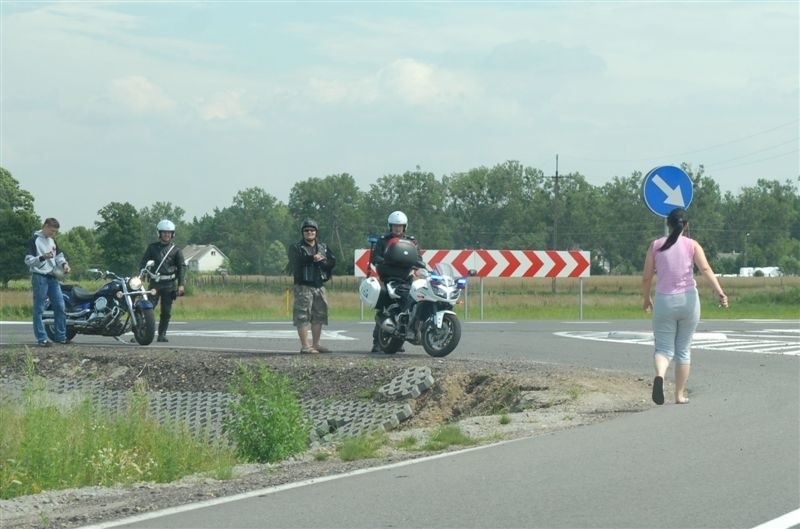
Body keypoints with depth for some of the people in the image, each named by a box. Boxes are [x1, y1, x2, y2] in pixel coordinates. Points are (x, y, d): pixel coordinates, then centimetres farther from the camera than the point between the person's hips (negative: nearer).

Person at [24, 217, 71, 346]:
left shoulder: (52, 241, 15)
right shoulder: (34, 240, -8)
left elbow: (59, 255, 20)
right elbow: (28, 260, -13)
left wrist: (64, 264, -3)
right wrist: (43, 257, -28)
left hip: (53, 278, 7)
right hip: (40, 278, -7)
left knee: (60, 307, 6)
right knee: (39, 310, -4)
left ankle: (61, 336, 13)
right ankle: (41, 338, -4)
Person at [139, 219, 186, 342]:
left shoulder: (176, 250, 8)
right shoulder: (152, 247, 10)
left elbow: (182, 267, 6)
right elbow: (143, 262, 10)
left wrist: (181, 284, -5)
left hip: (169, 283, 0)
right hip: (154, 282, 0)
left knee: (166, 311, 0)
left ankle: (162, 334, 7)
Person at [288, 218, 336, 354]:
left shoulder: (323, 247, 17)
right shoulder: (296, 247, 1)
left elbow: (332, 262, 6)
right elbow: (296, 262, -17)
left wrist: (322, 260, -13)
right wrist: (312, 258, -23)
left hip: (319, 286, 6)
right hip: (303, 286, -6)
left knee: (319, 316, 9)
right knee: (303, 316, -9)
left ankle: (316, 344, 18)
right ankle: (305, 346, -10)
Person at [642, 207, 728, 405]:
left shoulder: (656, 246, 2)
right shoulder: (692, 245, 0)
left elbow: (646, 277, 3)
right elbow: (705, 269, -15)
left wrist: (646, 299, 19)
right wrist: (719, 292, -23)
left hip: (664, 301, 0)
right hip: (688, 300, 0)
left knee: (664, 348, 3)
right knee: (684, 350, 13)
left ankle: (660, 375, -29)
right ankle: (680, 394, 16)